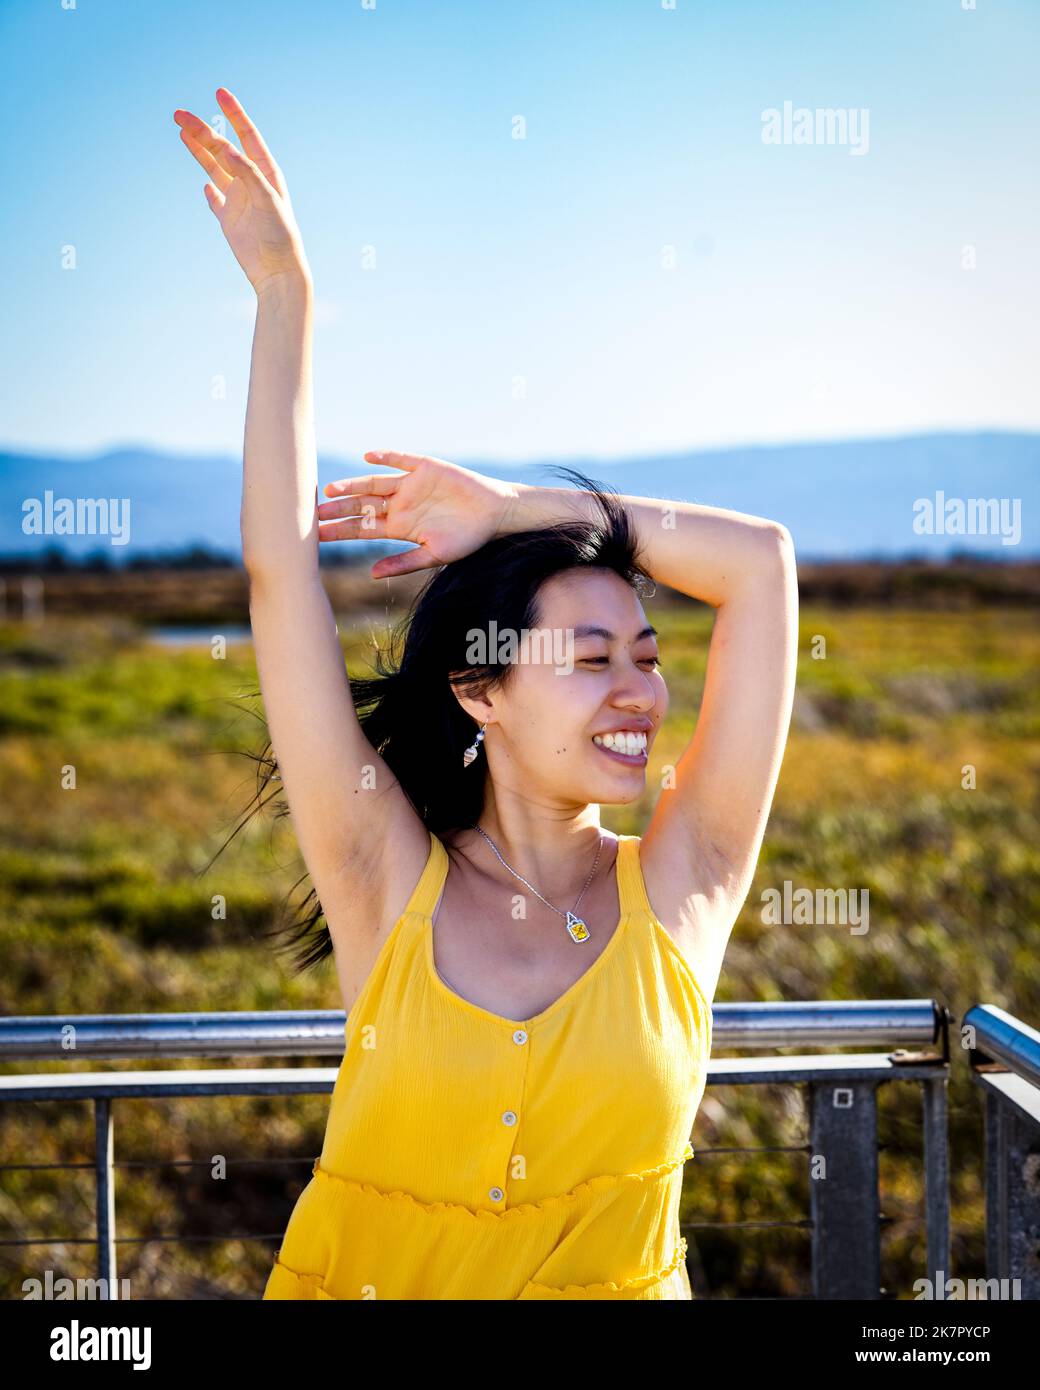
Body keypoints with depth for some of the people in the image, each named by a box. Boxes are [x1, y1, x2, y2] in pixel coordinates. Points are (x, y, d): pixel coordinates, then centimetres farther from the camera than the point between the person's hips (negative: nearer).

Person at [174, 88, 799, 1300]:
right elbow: (279, 574, -9)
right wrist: (284, 296, -9)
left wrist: (512, 510, -2)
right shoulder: (391, 885, -5)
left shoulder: (677, 895, -3)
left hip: (617, 1280, 1)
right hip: (358, 1277, 0)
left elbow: (761, 563, -5)